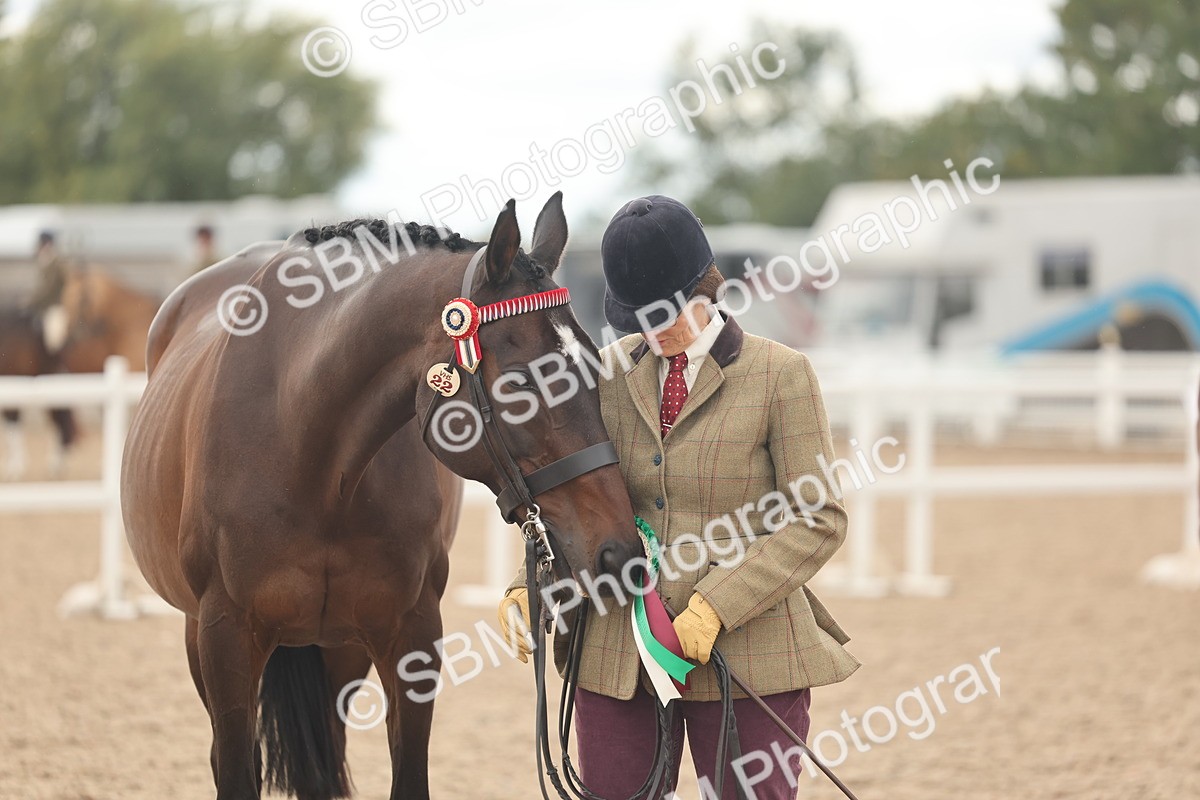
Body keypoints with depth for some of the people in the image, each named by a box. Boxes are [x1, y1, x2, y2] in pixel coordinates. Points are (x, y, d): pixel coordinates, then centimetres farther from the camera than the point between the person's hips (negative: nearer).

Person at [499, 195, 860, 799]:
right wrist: (531, 586, -5)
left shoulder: (781, 375, -3)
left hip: (747, 655, -3)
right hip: (617, 653, 4)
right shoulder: (611, 372, 10)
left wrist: (716, 605, -18)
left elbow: (818, 519, -8)